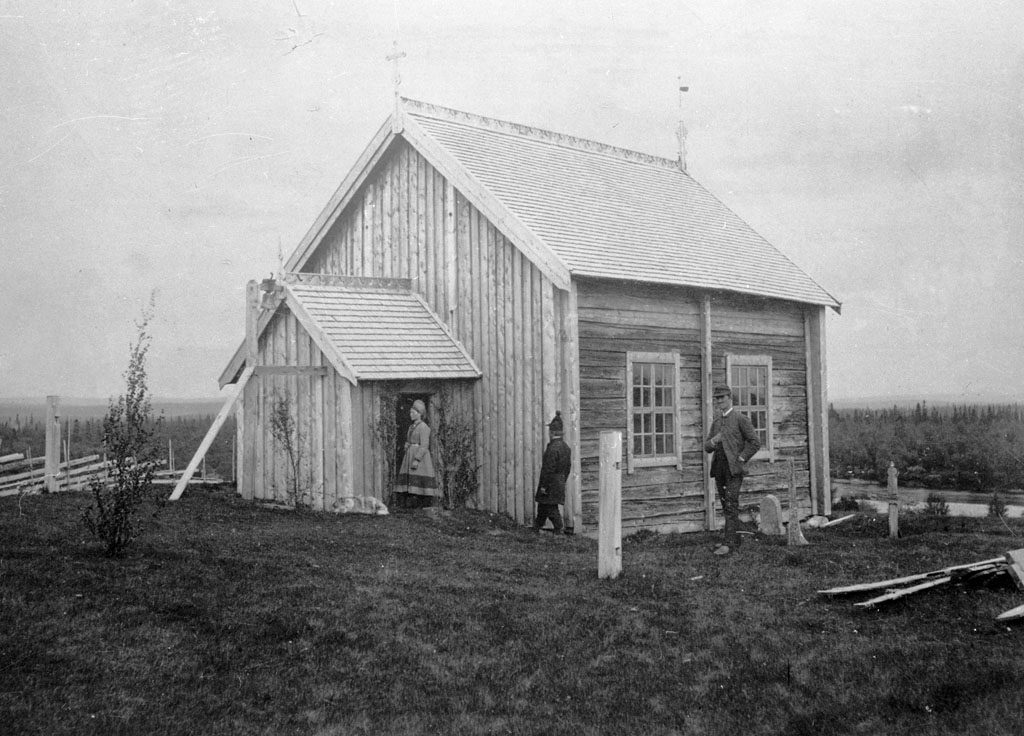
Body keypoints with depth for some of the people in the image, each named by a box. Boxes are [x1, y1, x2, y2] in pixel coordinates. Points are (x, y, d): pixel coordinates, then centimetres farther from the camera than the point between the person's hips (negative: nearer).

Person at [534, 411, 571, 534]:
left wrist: (543, 486, -17)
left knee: (551, 508, 0)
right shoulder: (566, 447, 7)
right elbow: (568, 466, 13)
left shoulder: (552, 448, -22)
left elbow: (549, 469, -22)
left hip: (550, 483, -9)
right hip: (560, 483, 9)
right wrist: (562, 481, 22)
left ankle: (559, 531, 0)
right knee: (543, 505, 20)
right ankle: (537, 526, 33)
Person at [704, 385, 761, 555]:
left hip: (733, 468, -7)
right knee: (726, 506, 8)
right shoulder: (716, 422, 17)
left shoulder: (741, 419, -1)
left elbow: (755, 443, -5)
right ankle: (735, 539, 16)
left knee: (731, 505, -13)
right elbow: (707, 446, 18)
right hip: (718, 469, 7)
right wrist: (713, 441, -4)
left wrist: (740, 459, -11)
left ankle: (729, 543, -16)